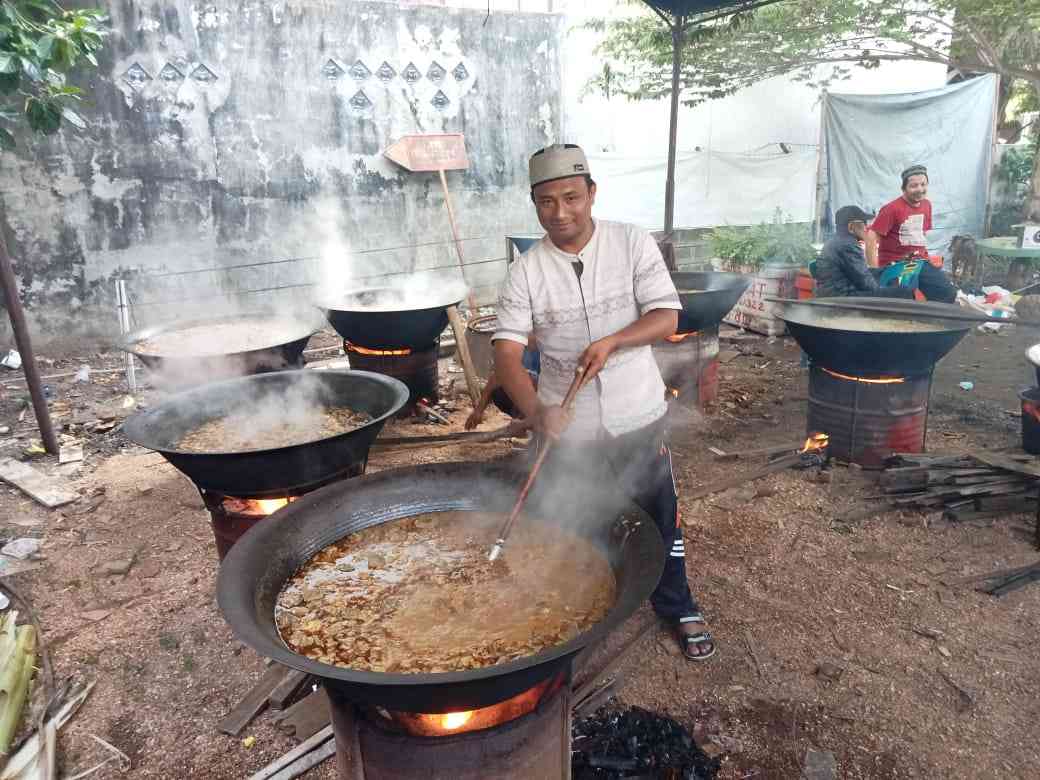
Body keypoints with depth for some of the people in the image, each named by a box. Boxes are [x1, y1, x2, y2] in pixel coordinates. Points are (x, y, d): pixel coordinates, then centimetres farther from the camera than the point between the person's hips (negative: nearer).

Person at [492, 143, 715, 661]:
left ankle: (679, 610, 39)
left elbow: (667, 319, -11)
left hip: (638, 418, 0)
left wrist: (611, 341, -30)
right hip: (566, 426, 0)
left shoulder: (633, 244, -7)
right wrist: (536, 411, -34)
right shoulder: (526, 272, -9)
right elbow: (507, 352, -16)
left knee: (659, 521, 15)